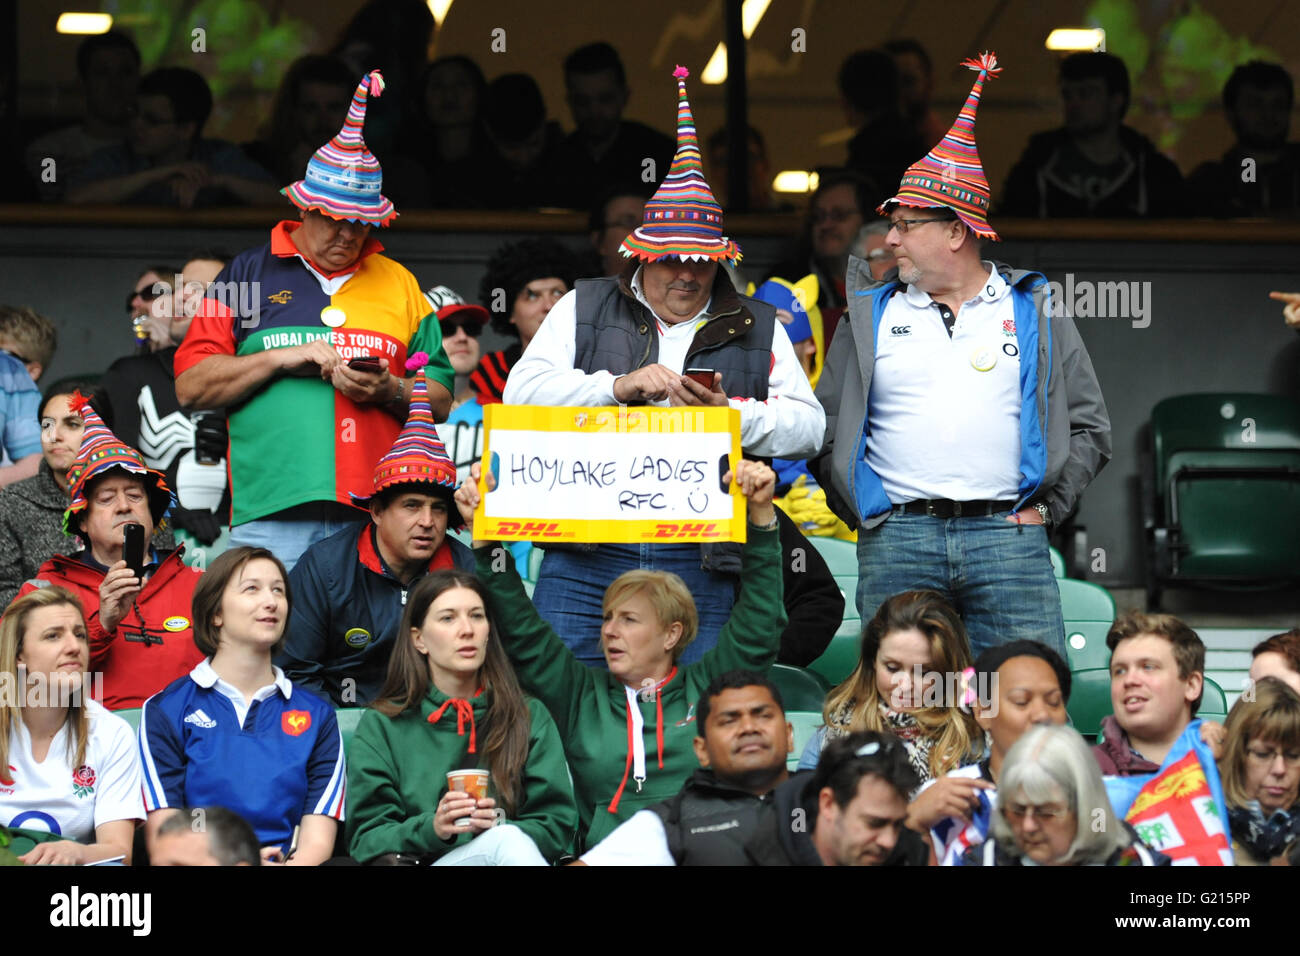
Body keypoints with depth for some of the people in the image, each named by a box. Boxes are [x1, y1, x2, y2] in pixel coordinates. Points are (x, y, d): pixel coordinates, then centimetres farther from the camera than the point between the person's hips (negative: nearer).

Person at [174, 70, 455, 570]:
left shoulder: (399, 284, 19)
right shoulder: (249, 274, 13)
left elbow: (440, 401, 17)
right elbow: (190, 387, 5)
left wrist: (390, 392, -4)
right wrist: (281, 359, -5)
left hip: (374, 522, 2)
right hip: (271, 519, -2)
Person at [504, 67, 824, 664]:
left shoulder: (757, 328, 16)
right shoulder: (584, 309, 13)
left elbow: (808, 427, 7)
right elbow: (523, 392, 2)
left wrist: (732, 414, -11)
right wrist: (618, 385, -11)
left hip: (701, 565, 1)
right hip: (588, 556, -1)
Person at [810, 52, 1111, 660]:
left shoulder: (1036, 311, 11)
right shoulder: (870, 313, 14)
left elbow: (1089, 428, 12)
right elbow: (826, 432, 14)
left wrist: (1045, 506, 1)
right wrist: (865, 516, 4)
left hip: (1008, 538, -1)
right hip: (896, 545, 1)